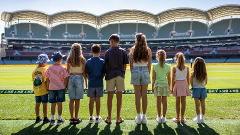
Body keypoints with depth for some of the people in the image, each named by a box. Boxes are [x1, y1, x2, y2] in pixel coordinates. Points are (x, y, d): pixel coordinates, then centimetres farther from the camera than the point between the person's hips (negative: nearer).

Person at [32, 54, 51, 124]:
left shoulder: (34, 70, 5)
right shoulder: (44, 69, -13)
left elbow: (33, 80, 8)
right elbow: (46, 81, -15)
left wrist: (35, 90, 16)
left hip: (36, 90, 6)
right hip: (43, 90, -6)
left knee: (37, 104, 14)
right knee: (45, 104, 3)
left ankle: (38, 118, 26)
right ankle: (45, 118, 10)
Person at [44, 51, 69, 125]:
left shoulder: (49, 68, 1)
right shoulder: (63, 68, -8)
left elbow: (47, 79, 3)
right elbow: (65, 79, -7)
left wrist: (48, 88, 11)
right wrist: (65, 87, 6)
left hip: (52, 88, 3)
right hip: (60, 87, -2)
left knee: (53, 104, 9)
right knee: (60, 103, 5)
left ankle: (52, 119, 17)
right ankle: (59, 119, 13)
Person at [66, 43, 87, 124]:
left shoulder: (68, 59, 2)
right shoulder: (82, 59, -5)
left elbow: (67, 72, 4)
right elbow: (84, 72, -4)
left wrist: (66, 82, 12)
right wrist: (86, 81, 6)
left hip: (71, 78, 3)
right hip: (79, 78, -3)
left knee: (71, 99, 8)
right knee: (77, 99, 3)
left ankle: (72, 118, 13)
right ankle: (76, 118, 9)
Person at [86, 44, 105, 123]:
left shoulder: (88, 61, -1)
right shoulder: (102, 61, -4)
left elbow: (87, 74, 3)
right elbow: (103, 74, 0)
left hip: (91, 84, 1)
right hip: (99, 84, -1)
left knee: (91, 100, 7)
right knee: (98, 100, 6)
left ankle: (91, 117, 15)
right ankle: (97, 117, 14)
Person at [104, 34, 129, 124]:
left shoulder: (108, 52, 1)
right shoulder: (123, 51, 3)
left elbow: (106, 65, 2)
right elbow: (125, 65, 4)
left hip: (110, 75, 0)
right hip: (120, 75, 1)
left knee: (110, 97, 7)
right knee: (119, 97, 6)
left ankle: (109, 118, 12)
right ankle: (118, 118, 12)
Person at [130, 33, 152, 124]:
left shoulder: (133, 49, -1)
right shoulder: (148, 50, 2)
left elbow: (131, 64, 0)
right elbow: (149, 65, 4)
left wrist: (132, 73, 10)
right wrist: (148, 74, 13)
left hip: (135, 71, -1)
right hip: (145, 71, 1)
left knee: (137, 95, 4)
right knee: (144, 94, 6)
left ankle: (138, 117, 10)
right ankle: (144, 117, 12)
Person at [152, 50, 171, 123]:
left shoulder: (155, 66, -5)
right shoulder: (168, 66, 0)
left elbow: (153, 77, -2)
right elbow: (169, 78, 3)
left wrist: (153, 86, 8)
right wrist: (169, 86, 13)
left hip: (158, 85, -1)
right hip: (165, 85, 1)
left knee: (158, 101, 4)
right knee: (164, 101, 6)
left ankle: (159, 117, 10)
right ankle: (164, 117, 13)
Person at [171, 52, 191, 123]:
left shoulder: (174, 68, -7)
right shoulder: (187, 68, 0)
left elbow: (173, 79, -5)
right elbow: (188, 79, 3)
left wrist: (172, 88, 3)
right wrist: (187, 87, 14)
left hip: (177, 84, -2)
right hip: (184, 84, 2)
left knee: (177, 102, 5)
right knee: (183, 102, 6)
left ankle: (177, 118, 12)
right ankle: (182, 118, 13)